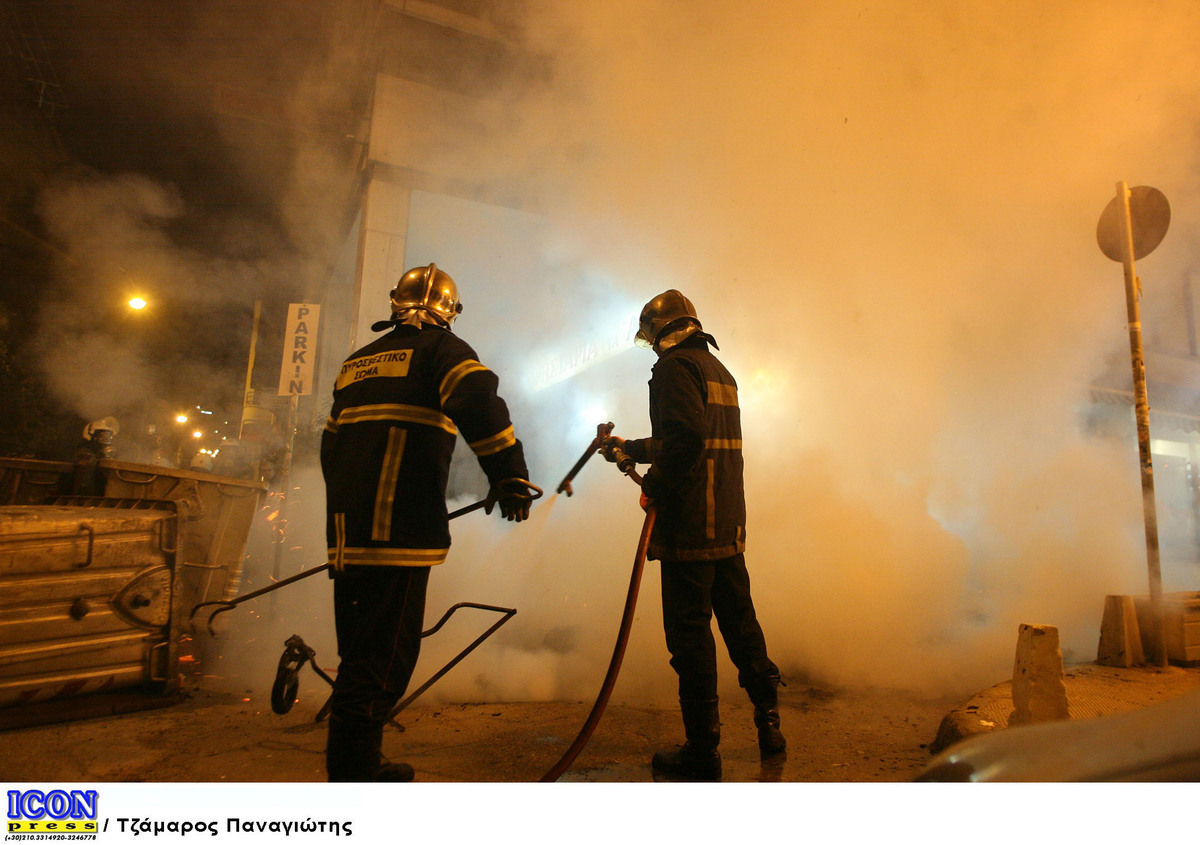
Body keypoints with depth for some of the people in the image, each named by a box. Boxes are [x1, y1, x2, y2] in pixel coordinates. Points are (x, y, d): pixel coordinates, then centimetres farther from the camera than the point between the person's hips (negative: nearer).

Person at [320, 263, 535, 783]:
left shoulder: (356, 361, 23)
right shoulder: (440, 348, 2)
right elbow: (479, 401, -19)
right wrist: (509, 475, -17)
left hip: (346, 534, 8)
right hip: (398, 536, -8)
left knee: (361, 658, 18)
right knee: (380, 666, -4)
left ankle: (360, 767, 31)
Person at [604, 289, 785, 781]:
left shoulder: (675, 366, -8)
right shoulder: (720, 370, 21)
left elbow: (686, 436, -25)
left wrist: (655, 485, -13)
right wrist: (630, 447, 38)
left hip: (690, 524, -9)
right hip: (729, 524, 9)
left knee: (690, 631, -1)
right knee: (740, 622, 18)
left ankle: (702, 750, 8)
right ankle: (769, 725, 30)